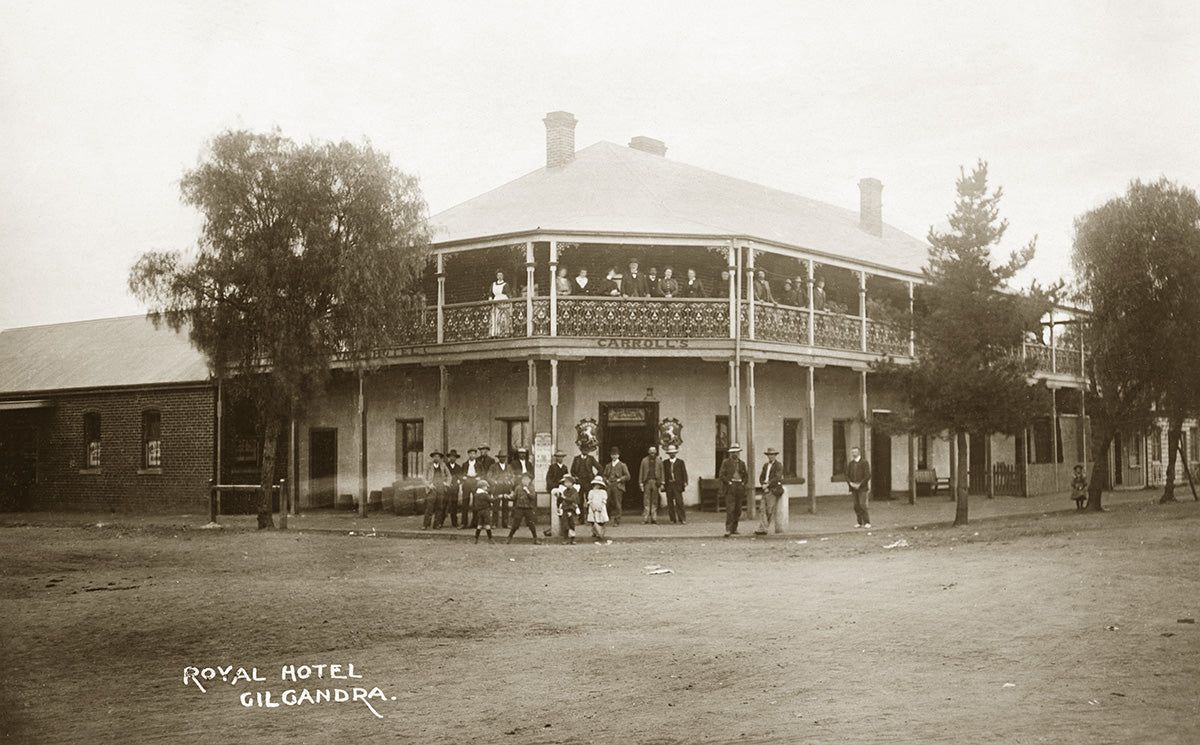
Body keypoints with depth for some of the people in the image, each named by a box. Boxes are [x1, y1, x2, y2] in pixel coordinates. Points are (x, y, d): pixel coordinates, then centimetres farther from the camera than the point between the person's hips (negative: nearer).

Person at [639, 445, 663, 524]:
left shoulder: (659, 461, 9)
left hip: (655, 482, 1)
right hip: (647, 481, -1)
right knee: (646, 501, -4)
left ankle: (654, 519, 5)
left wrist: (662, 483, 2)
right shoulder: (644, 460, 8)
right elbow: (641, 472, 9)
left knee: (655, 502, 2)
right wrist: (641, 483, 2)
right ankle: (645, 519, -4)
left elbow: (662, 472, 9)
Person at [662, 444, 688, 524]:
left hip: (678, 484, -2)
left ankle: (682, 519, -7)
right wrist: (662, 483, 1)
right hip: (668, 484, 2)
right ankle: (672, 519, 9)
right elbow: (663, 473, 10)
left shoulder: (680, 462, 8)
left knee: (679, 502, -9)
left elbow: (684, 472, 4)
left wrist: (685, 482, -7)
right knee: (670, 503, 3)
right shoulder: (665, 463, 13)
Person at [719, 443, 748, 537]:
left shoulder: (742, 463, 14)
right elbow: (721, 475, -3)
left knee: (738, 509, 6)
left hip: (740, 487, 5)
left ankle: (734, 528, 15)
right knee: (730, 509, -13)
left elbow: (745, 475, 21)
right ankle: (728, 530, -16)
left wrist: (743, 483, 5)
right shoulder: (726, 462, 1)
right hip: (730, 487, -5)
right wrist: (729, 482, -12)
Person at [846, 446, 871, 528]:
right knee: (856, 506, 2)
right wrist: (850, 483, -8)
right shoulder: (850, 463, 12)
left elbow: (867, 475, -10)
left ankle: (867, 522, -5)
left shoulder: (864, 462, -4)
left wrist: (859, 484, -14)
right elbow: (847, 475, 11)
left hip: (862, 488, -5)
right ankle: (860, 523, 7)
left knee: (862, 505, -12)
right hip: (854, 488, 5)